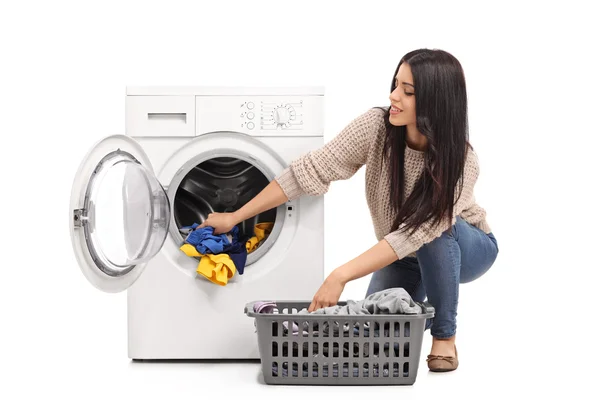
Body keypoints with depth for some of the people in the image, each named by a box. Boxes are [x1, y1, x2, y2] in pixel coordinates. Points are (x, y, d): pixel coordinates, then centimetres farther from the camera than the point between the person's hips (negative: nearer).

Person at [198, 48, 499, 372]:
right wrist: (235, 216, -25)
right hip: (403, 256, 3)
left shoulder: (460, 160, -34)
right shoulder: (376, 126, -25)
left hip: (465, 247, -3)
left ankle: (445, 335, -15)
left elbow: (414, 234, -40)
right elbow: (311, 169, -24)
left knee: (438, 227, -37)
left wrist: (341, 276, -46)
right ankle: (420, 303, 18)